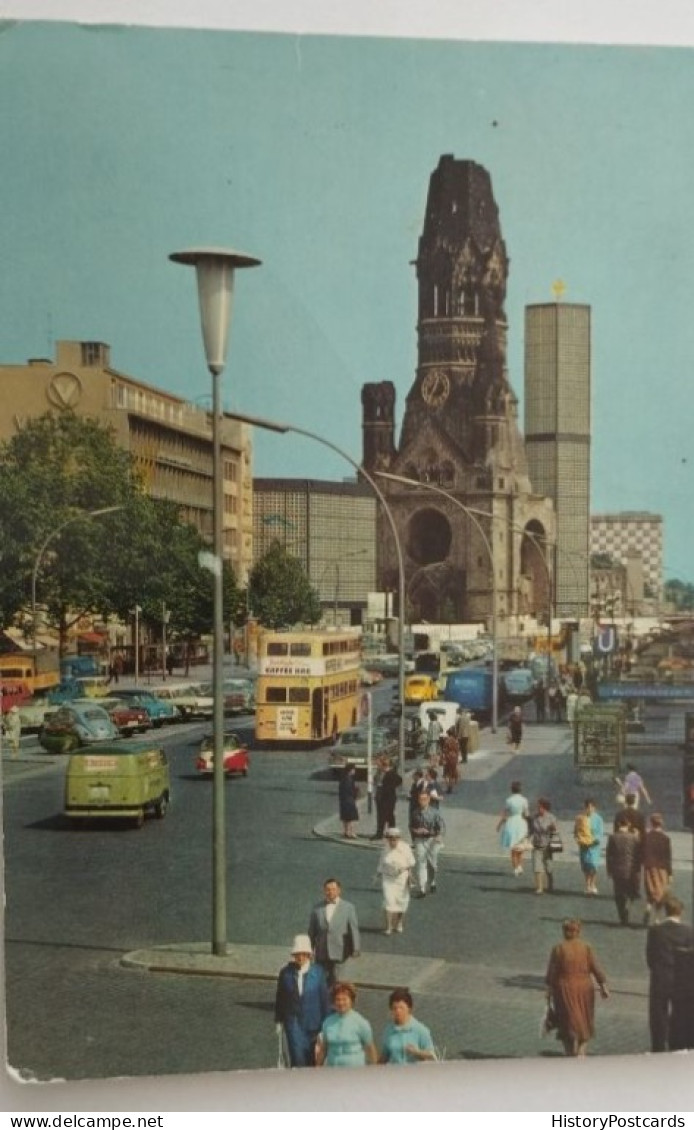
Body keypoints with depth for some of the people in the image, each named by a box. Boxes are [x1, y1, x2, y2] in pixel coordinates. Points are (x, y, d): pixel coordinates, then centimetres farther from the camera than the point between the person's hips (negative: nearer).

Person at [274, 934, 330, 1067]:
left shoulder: (318, 972, -7)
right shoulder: (286, 973, -5)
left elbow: (325, 998, -3)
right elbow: (280, 998, 4)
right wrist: (278, 1020, 6)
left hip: (313, 1022, 1)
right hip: (293, 1022, -1)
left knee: (312, 1059, 13)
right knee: (297, 1058, -10)